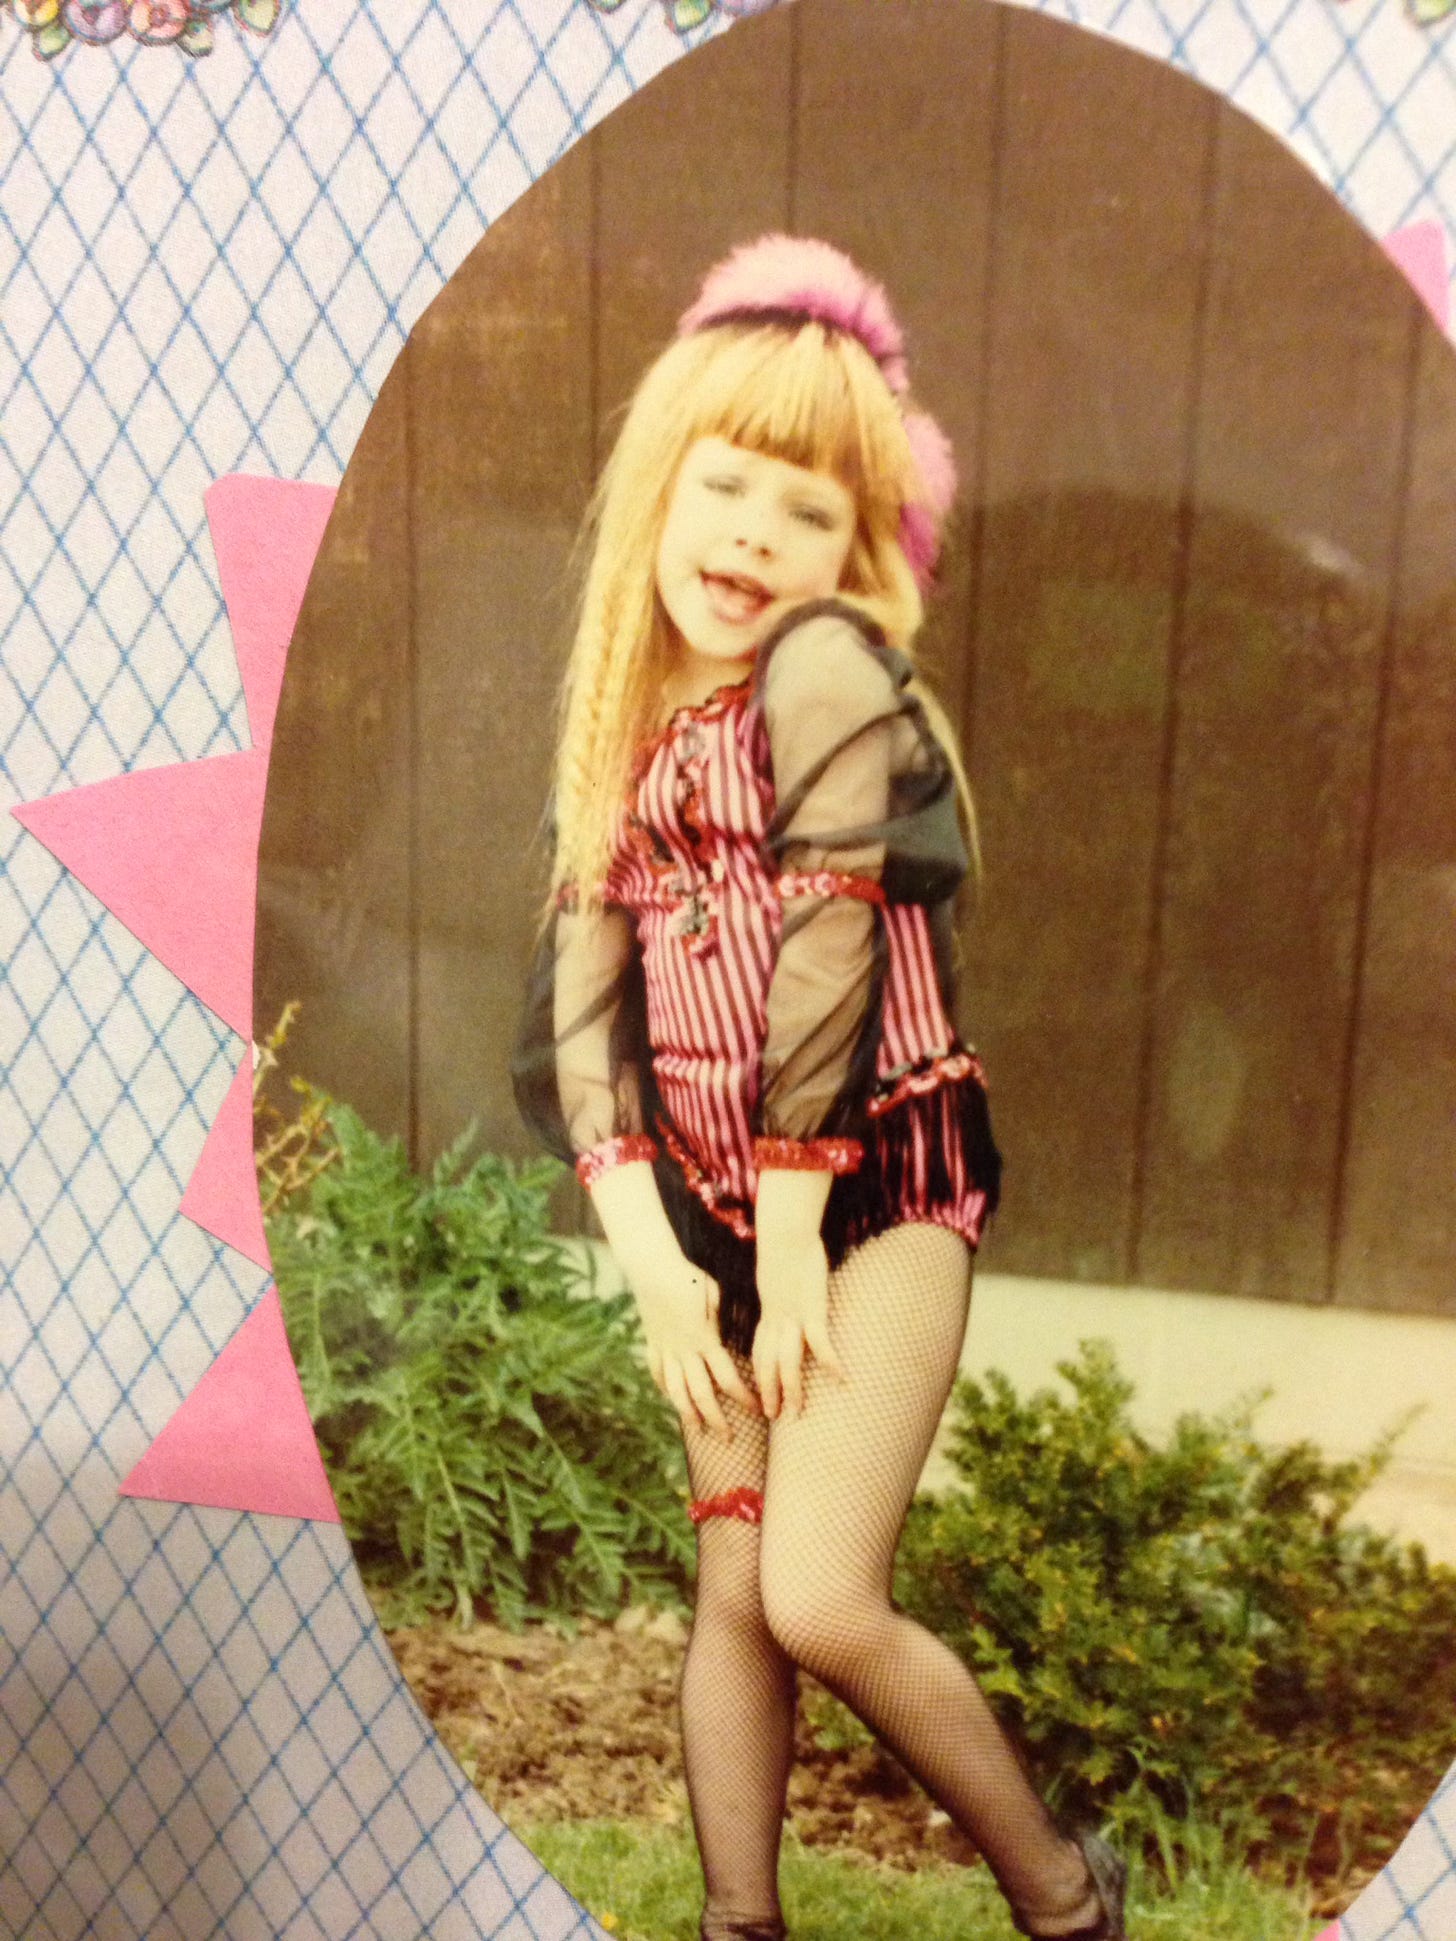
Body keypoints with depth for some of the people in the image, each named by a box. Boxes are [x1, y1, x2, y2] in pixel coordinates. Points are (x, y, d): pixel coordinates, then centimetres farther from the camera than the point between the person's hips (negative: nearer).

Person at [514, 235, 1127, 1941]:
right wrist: (648, 1253, -8)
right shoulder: (629, 726, 8)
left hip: (875, 1182, -6)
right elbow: (580, 1001, 1)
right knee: (732, 1594, 9)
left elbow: (824, 952, -18)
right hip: (714, 1214, 7)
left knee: (820, 1598, -9)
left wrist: (793, 1254, -14)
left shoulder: (826, 665, -13)